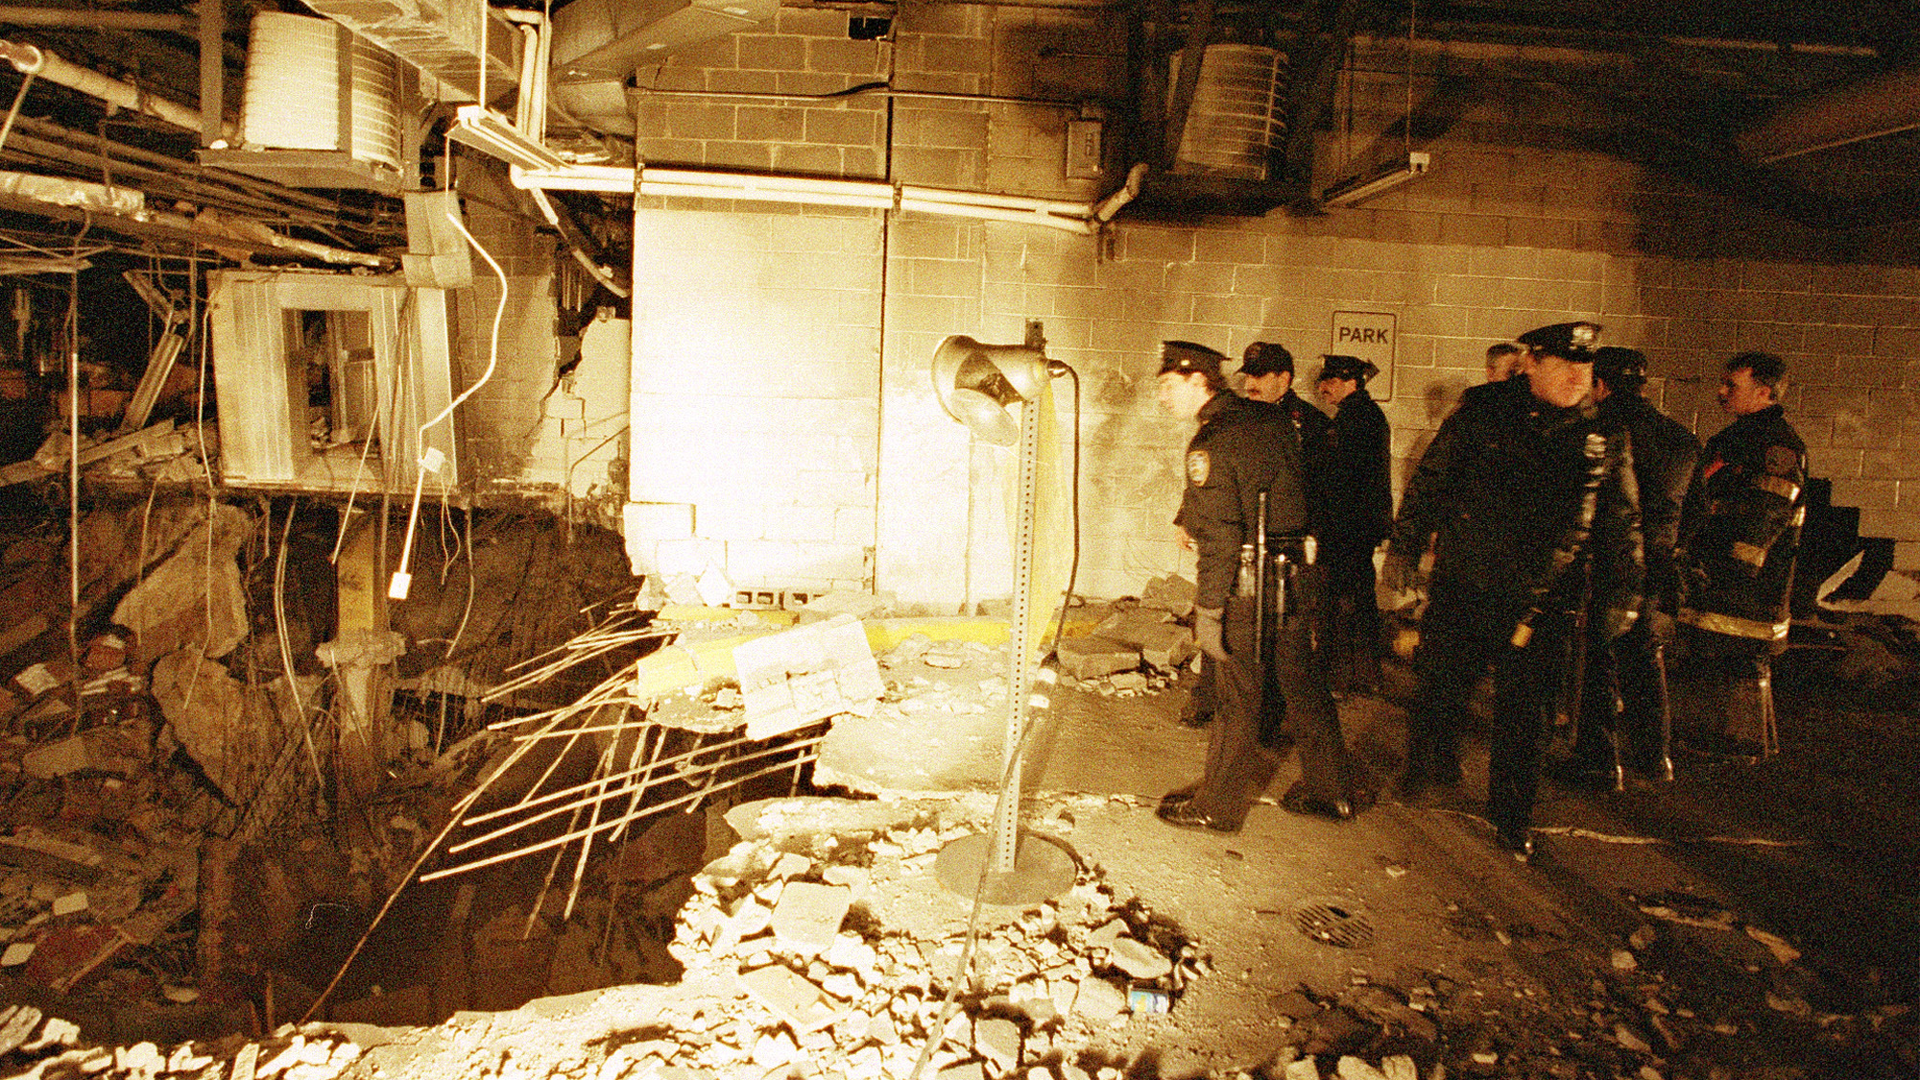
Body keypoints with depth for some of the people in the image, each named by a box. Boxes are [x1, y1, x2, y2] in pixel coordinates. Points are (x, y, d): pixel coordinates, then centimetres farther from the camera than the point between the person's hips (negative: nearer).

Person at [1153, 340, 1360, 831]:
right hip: (1297, 575, 8)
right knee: (1304, 683, 17)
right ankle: (1331, 790, 30)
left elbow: (1219, 538, -21)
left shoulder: (1211, 444, -16)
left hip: (1247, 587, -8)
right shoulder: (1273, 420, 8)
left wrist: (1207, 610, -19)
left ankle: (1218, 805, 16)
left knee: (1239, 697, 2)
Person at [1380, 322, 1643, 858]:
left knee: (1522, 712, 8)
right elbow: (1428, 482, 4)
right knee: (1438, 686, 5)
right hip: (1463, 587, -1)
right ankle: (1431, 763, 35)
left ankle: (1511, 816, 25)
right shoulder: (1481, 417, -1)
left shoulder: (1605, 438, 5)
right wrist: (1404, 547, 1)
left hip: (1545, 603, 1)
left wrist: (1622, 593, 11)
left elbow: (1622, 524, 12)